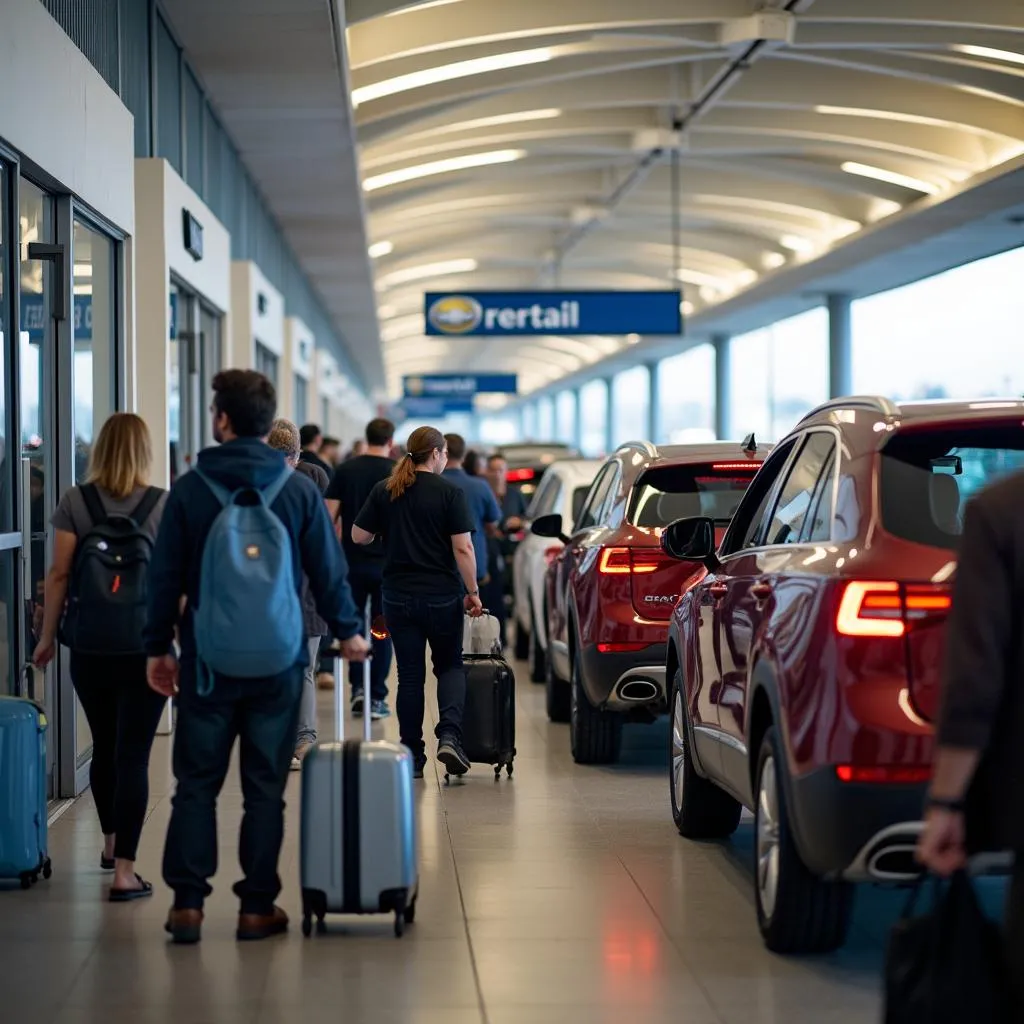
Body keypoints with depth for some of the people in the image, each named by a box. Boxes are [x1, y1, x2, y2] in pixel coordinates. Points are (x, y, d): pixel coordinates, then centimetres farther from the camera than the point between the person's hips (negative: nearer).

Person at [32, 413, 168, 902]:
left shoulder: (75, 502, -2)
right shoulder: (164, 505, -5)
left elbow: (59, 574, -3)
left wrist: (47, 637, 6)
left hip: (90, 647, 2)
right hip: (146, 647, -2)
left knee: (103, 746, 19)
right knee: (133, 754, -2)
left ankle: (111, 843, 38)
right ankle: (124, 870, -6)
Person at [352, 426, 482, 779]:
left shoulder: (383, 491, 2)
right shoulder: (449, 492, -7)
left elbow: (359, 536, 5)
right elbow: (463, 548, -11)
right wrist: (472, 592, -4)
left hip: (398, 597, 2)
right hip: (442, 596, -2)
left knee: (409, 675, 8)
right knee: (450, 665, 14)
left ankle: (412, 757, 9)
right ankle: (449, 735, -8)